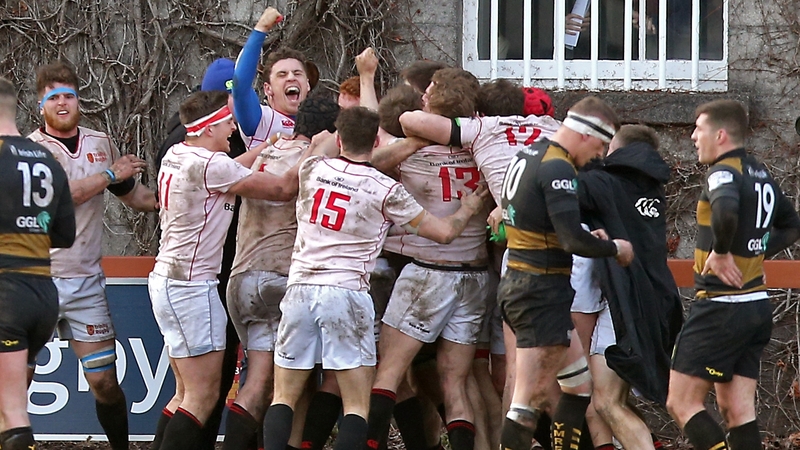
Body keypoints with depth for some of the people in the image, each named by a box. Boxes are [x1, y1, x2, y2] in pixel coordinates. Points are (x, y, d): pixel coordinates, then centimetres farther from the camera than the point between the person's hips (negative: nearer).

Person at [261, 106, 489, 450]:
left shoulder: (312, 170, 5)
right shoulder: (386, 191, -3)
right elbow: (444, 231, 3)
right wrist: (470, 207, 20)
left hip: (300, 289, 3)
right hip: (347, 293, -3)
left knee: (284, 398, 9)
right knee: (357, 406, 1)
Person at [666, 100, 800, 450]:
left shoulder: (723, 173, -14)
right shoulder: (761, 175, 14)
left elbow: (726, 210, -37)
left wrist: (721, 252, -21)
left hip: (721, 306, -9)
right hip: (757, 306, 9)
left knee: (681, 403, -4)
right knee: (737, 409, 8)